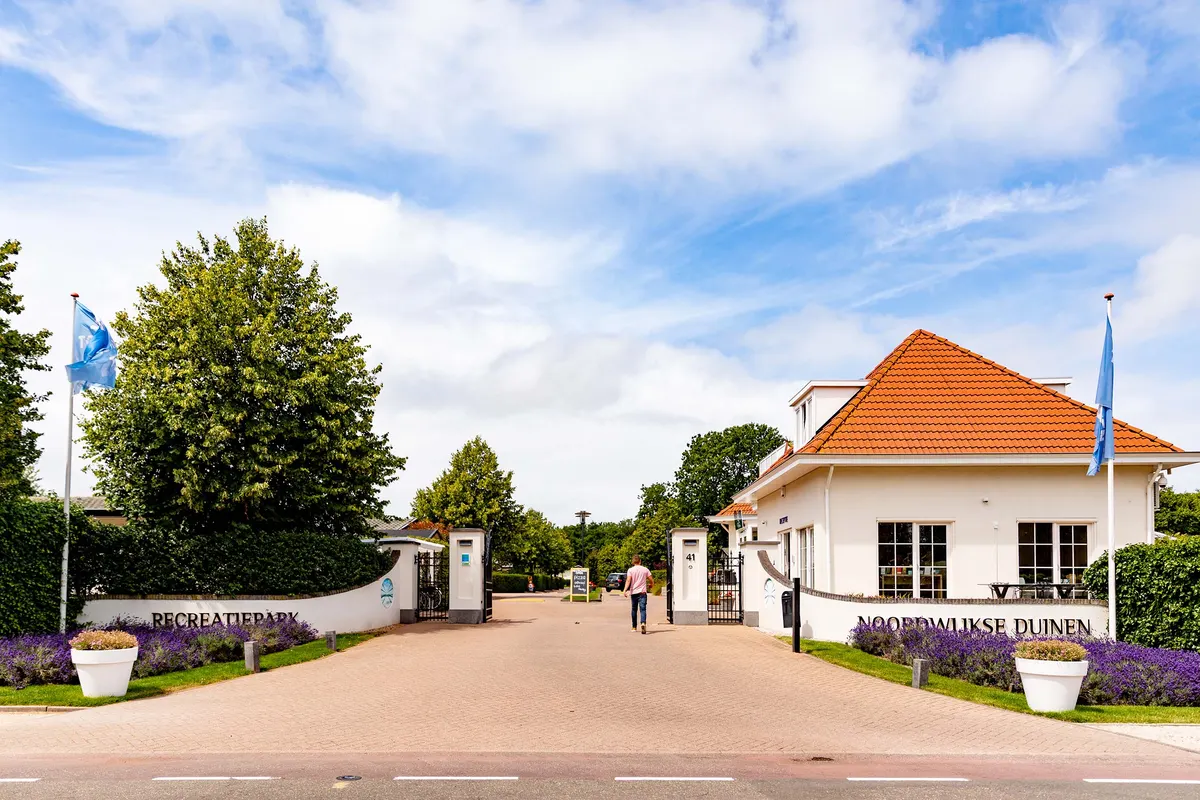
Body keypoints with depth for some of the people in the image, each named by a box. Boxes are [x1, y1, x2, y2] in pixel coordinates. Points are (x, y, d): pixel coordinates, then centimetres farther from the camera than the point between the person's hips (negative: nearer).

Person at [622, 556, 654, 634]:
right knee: (643, 609, -9)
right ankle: (643, 623, -35)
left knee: (634, 610, 13)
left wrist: (625, 590, -21)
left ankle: (634, 627, 20)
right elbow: (651, 580, 5)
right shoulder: (645, 569, 4)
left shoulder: (630, 570, 0)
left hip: (633, 592, 1)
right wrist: (651, 586, 27)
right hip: (642, 592, -1)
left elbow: (628, 580, -13)